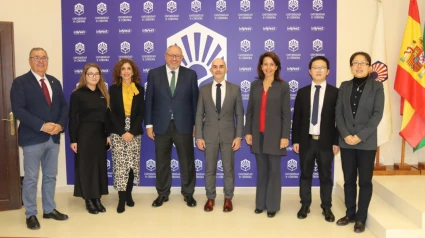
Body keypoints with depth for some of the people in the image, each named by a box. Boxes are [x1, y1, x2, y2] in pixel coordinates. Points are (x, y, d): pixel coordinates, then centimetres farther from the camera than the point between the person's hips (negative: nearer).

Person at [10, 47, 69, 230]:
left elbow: (63, 106, 10)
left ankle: (49, 210, 28)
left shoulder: (55, 82, 12)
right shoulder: (20, 82, -5)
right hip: (32, 138, -5)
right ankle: (31, 214, 17)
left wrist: (60, 124, -8)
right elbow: (18, 110, -15)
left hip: (53, 137, 6)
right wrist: (42, 126, -21)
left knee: (50, 176, 15)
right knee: (31, 179, 4)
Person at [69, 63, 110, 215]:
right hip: (84, 134, -5)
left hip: (100, 134, 5)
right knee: (85, 166, 2)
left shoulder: (103, 94, 10)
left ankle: (97, 199, 19)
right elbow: (72, 118, -7)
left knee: (100, 165, 8)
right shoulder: (77, 94, -4)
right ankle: (88, 200, 12)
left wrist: (108, 134, 5)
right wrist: (73, 140, -11)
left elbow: (106, 116, 10)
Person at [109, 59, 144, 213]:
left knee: (132, 164, 2)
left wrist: (132, 132, -10)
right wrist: (122, 132, -12)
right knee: (120, 164, -5)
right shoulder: (113, 89, 3)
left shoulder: (139, 89, 6)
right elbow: (112, 113, -2)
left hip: (135, 132, 1)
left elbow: (141, 113, 1)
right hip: (118, 133, -1)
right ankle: (121, 198, 0)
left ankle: (128, 194, 17)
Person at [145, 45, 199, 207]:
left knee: (187, 161, 7)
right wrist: (149, 124, -1)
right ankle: (162, 194, 25)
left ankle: (188, 193, 23)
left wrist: (196, 124, 0)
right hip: (161, 125, 1)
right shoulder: (154, 74, 3)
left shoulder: (190, 74, 3)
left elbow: (195, 100, 3)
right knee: (162, 162, 10)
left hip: (183, 125, 0)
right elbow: (149, 101, 3)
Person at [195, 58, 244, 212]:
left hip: (228, 135, 0)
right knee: (209, 169, 8)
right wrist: (199, 137, -4)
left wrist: (238, 136, -5)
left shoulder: (235, 89, 1)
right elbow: (199, 115, 2)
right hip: (209, 135, 1)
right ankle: (210, 198, 23)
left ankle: (228, 199, 22)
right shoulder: (204, 89, 3)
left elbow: (239, 114, 1)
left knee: (229, 169, 7)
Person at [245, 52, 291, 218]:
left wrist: (285, 136, -10)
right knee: (261, 170, 11)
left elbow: (286, 113, -5)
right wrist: (248, 132, 2)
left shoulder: (283, 86, -3)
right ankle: (261, 203, 22)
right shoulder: (255, 85, 6)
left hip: (274, 135, -3)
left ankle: (272, 205, 16)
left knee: (274, 170, 6)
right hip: (258, 134, 3)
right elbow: (249, 110, 7)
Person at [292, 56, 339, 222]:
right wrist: (295, 140, 0)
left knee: (325, 176, 8)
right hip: (306, 140, 2)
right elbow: (296, 118, 4)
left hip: (326, 141, -1)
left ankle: (326, 208, 21)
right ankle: (305, 205, 22)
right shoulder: (302, 92, 5)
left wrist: (336, 142, -6)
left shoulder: (335, 92, -1)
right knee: (305, 175, 10)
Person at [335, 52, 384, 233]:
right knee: (349, 180, 10)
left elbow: (377, 114, -8)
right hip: (346, 141, 3)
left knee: (365, 181, 4)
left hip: (367, 142, -3)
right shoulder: (344, 86, 8)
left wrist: (360, 136, -16)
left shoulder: (376, 87, 0)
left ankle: (361, 218, 15)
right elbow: (338, 112, 3)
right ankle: (350, 214, 23)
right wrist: (345, 135, -10)